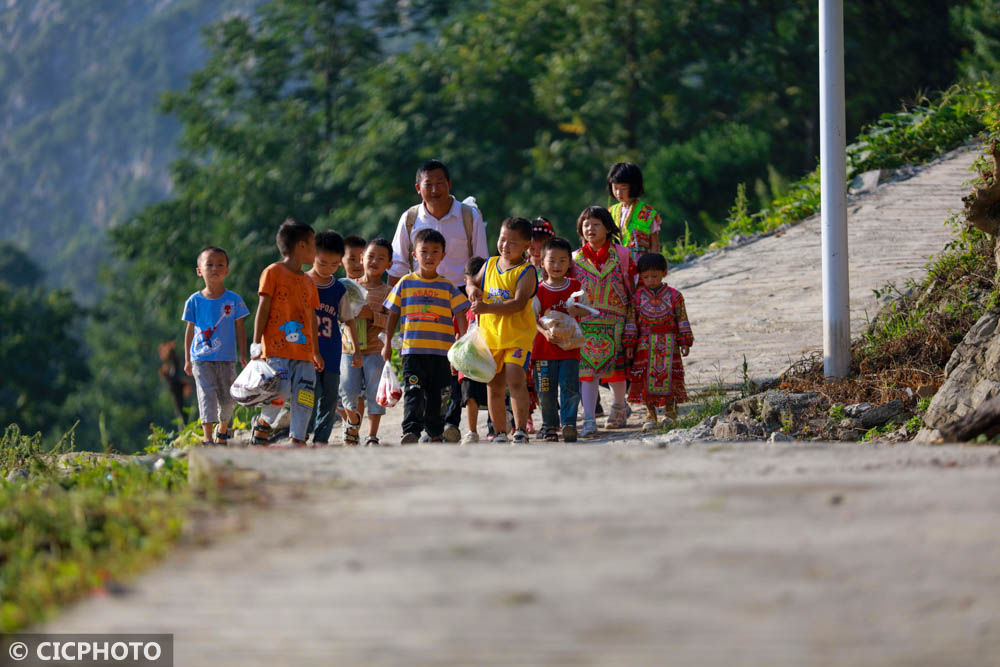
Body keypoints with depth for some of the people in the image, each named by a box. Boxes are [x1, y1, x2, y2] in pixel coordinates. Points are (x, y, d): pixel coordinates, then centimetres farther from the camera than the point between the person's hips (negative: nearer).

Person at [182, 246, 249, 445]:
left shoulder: (234, 300, 1)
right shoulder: (194, 301, 0)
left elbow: (239, 329, 6)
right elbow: (190, 330, 6)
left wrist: (243, 355, 4)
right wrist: (187, 359, 6)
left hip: (226, 359, 2)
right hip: (201, 358, -1)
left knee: (226, 397, 9)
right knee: (207, 394, -12)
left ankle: (222, 430, 35)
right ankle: (207, 438, -17)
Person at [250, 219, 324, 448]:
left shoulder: (309, 282, 19)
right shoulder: (274, 272, 0)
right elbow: (263, 308, -3)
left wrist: (316, 351, 20)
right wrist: (256, 344, -8)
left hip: (303, 350, 6)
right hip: (277, 347, -6)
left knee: (304, 395, -4)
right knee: (280, 391, -17)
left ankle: (297, 439, -1)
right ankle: (263, 422, 9)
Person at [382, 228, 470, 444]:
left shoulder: (447, 287, 6)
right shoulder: (405, 283, 6)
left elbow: (460, 315, 7)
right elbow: (393, 314, 11)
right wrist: (387, 343, 8)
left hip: (441, 351, 1)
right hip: (412, 349, -1)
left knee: (434, 393, 9)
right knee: (413, 391, -14)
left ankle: (434, 432, 20)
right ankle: (411, 430, -23)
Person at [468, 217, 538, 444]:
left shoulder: (526, 272, -9)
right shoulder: (490, 265, 10)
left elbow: (519, 303, -22)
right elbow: (475, 283, 29)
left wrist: (487, 308, -31)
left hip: (518, 336, -6)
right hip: (490, 337, 6)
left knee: (515, 380, -19)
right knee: (494, 387, 9)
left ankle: (520, 430, -17)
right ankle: (500, 432, 19)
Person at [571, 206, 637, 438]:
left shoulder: (621, 255, 2)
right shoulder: (575, 260, 7)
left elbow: (631, 294, 2)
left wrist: (630, 331, -2)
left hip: (614, 323, -1)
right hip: (584, 323, 1)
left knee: (614, 368, 5)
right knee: (586, 370, -10)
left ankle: (619, 406, 33)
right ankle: (589, 421, -12)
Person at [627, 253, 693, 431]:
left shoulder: (673, 296, 0)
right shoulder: (637, 296, 2)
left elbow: (682, 321, 4)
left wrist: (685, 342, -1)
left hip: (668, 346, -1)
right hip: (645, 346, 1)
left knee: (669, 379, -1)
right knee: (646, 380, -1)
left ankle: (670, 412, 15)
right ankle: (650, 416, 8)